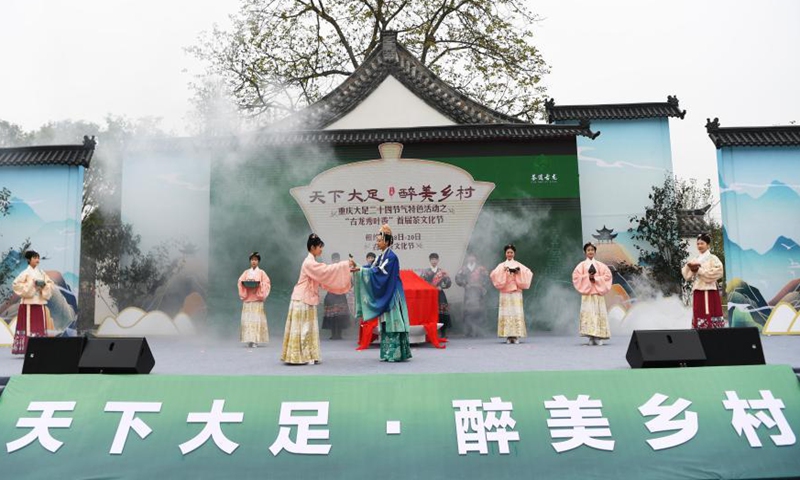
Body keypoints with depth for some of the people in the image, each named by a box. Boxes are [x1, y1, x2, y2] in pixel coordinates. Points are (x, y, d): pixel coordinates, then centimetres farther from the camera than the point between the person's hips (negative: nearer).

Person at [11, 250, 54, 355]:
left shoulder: (41, 272, 10)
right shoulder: (26, 272, -4)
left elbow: (51, 283, 14)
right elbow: (16, 284, -10)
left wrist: (45, 285, -6)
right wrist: (31, 284, -15)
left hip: (40, 302, 5)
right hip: (29, 303, -5)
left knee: (40, 326, 6)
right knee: (29, 326, -6)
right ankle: (27, 349, -4)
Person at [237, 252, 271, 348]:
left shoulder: (261, 272, 6)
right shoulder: (246, 272, 13)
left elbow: (266, 283, -1)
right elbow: (240, 282, 7)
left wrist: (258, 284, -17)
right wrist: (245, 284, -13)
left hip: (257, 298, -2)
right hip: (247, 298, 3)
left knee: (256, 318, -8)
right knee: (247, 318, -3)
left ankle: (256, 340, -7)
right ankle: (249, 340, 0)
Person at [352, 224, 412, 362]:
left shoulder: (391, 256, -13)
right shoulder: (381, 256, 14)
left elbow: (379, 272, -20)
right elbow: (372, 269, 8)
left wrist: (359, 269, -21)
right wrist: (358, 268, -5)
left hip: (392, 295, -9)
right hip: (385, 295, 9)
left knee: (392, 322, -8)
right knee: (386, 323, 9)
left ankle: (396, 354, -5)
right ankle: (389, 353, 14)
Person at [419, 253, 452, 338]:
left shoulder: (442, 272, 8)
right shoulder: (425, 272, 7)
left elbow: (449, 282, 4)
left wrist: (441, 287, -6)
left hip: (440, 295, 0)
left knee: (442, 314, -3)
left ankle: (443, 333, 5)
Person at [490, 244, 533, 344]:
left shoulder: (518, 265, 13)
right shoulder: (501, 265, 11)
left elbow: (529, 273, 1)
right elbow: (493, 274, -4)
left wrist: (519, 272, -14)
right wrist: (503, 271, -18)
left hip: (516, 292, 0)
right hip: (505, 292, 0)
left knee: (517, 313, -5)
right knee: (506, 313, -5)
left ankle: (516, 335, -4)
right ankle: (508, 336, -4)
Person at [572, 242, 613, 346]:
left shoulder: (600, 265, 11)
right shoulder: (582, 265, 9)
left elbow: (607, 275, 2)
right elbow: (576, 277, 1)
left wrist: (596, 279, -10)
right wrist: (588, 277, -11)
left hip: (598, 292, 1)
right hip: (587, 292, -1)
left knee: (599, 313, -4)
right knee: (588, 313, -8)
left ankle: (598, 337, -2)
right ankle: (591, 337, -7)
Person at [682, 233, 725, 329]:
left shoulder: (713, 258, 0)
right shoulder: (695, 259, 15)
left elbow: (717, 272, -16)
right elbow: (687, 276, 10)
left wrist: (699, 270, -14)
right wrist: (689, 267, -11)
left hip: (709, 291, -6)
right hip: (697, 291, 6)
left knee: (710, 317, -7)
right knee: (698, 316, 5)